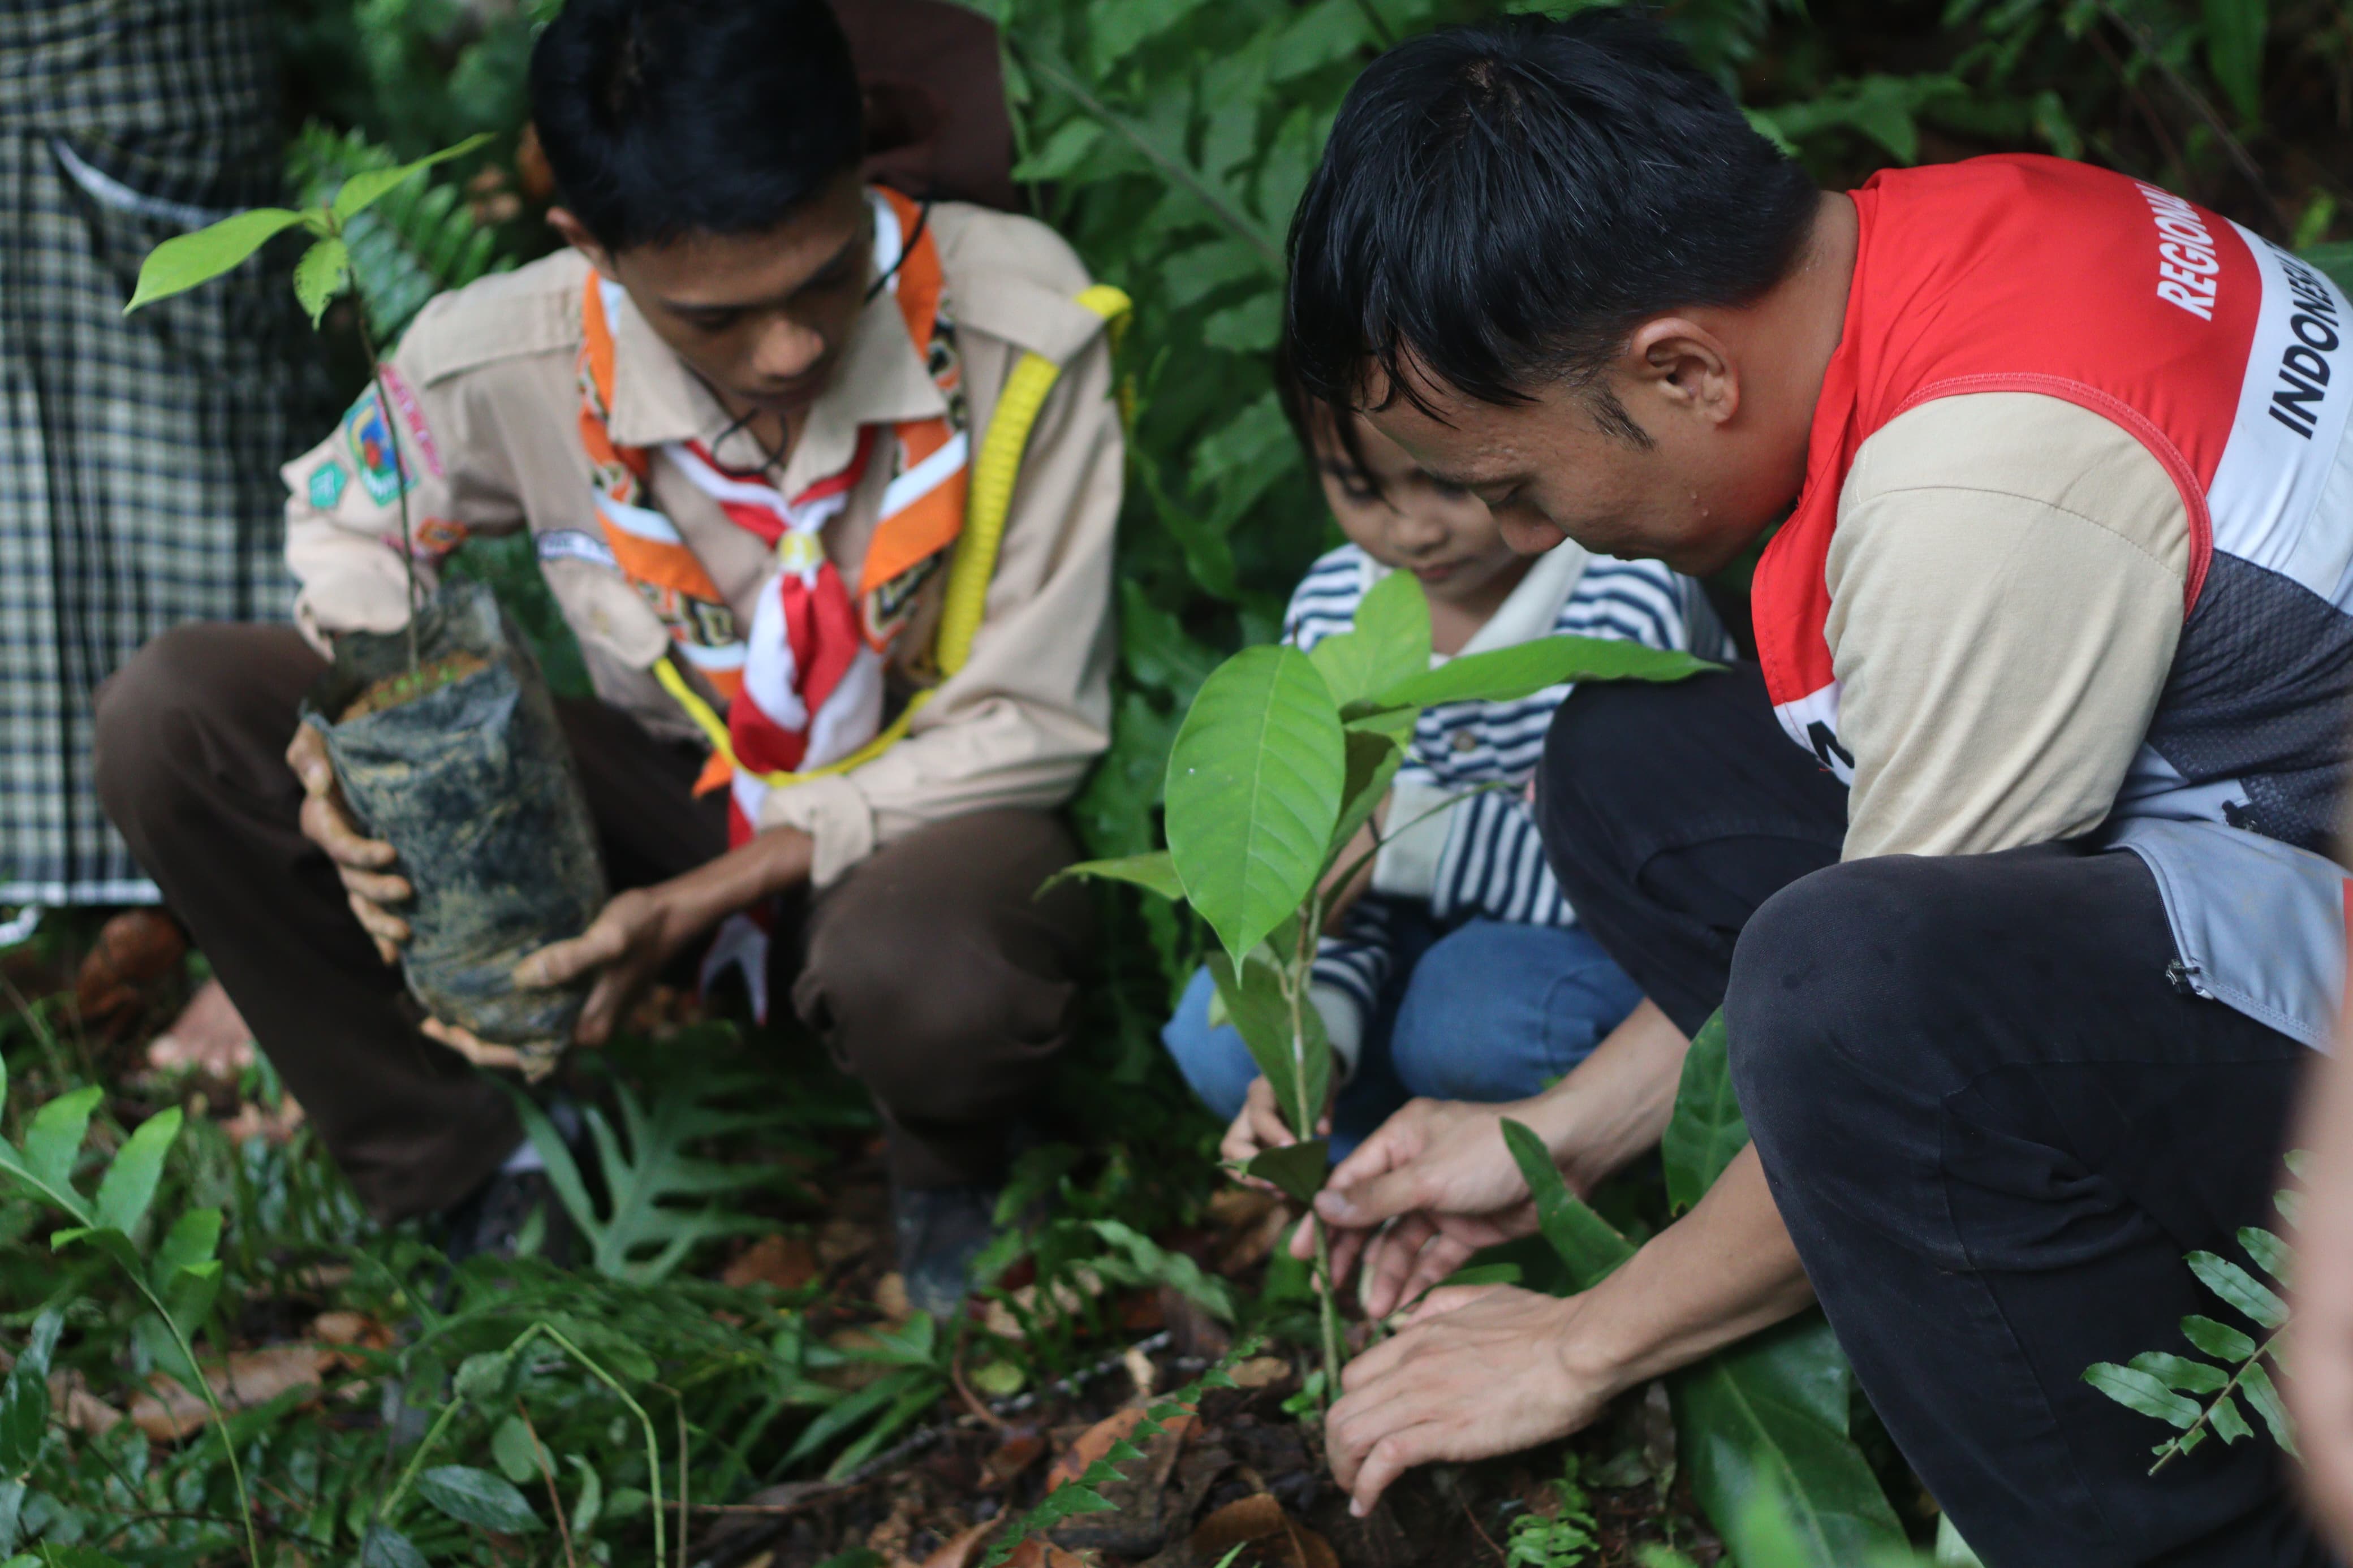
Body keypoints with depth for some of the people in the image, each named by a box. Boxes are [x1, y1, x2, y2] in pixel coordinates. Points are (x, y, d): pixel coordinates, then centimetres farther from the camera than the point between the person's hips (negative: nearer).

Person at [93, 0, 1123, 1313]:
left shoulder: (1019, 323, -26)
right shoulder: (503, 361, -20)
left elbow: (1032, 723, -17)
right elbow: (348, 514, 5)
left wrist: (722, 890, -25)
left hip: (923, 805, -3)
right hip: (668, 779, 3)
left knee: (924, 977, -43)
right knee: (173, 723, -16)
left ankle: (952, 1178, -1)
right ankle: (472, 1182, 0)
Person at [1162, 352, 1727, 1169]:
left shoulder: (1634, 598, -24)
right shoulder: (1328, 610, -6)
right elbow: (1332, 883, -8)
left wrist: (1402, 829, -35)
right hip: (1448, 938, 5)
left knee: (1469, 1020, -33)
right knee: (1219, 1036, -17)